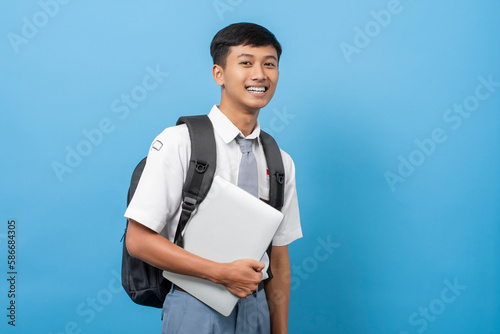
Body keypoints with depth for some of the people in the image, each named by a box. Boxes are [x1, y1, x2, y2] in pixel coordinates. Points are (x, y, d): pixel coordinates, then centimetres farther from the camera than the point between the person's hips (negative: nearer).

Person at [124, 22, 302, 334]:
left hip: (256, 308, 5)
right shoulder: (178, 142, -12)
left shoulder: (282, 162, 4)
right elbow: (139, 240, -14)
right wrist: (223, 273, -18)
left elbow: (278, 257, 7)